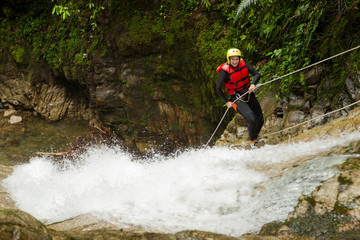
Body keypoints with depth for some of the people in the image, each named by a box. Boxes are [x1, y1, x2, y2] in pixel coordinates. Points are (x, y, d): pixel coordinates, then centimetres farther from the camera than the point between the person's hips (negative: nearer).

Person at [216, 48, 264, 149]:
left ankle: (255, 139, 34)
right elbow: (218, 88, -9)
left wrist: (253, 84, -25)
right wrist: (226, 102, -10)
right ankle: (252, 142, -2)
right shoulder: (225, 71, -18)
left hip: (249, 94, 6)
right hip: (237, 99, -6)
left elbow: (257, 74, -6)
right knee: (252, 119, -24)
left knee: (260, 120, 6)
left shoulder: (243, 64, -6)